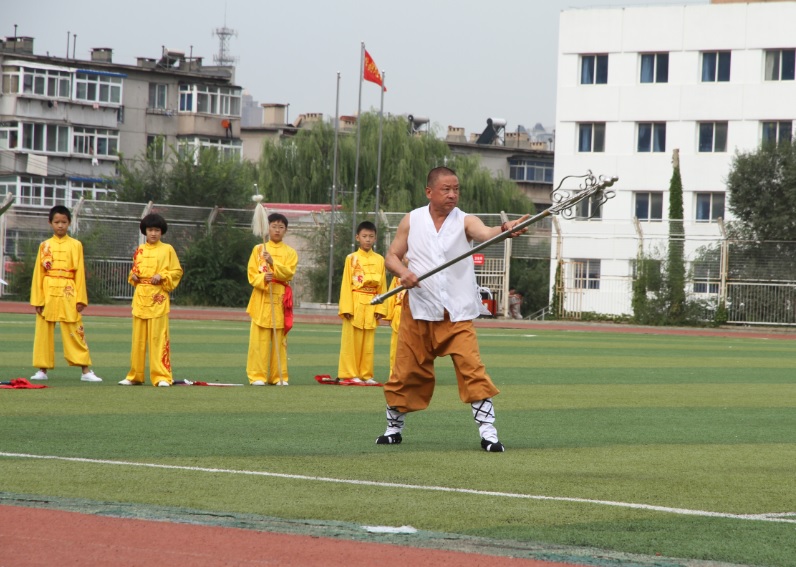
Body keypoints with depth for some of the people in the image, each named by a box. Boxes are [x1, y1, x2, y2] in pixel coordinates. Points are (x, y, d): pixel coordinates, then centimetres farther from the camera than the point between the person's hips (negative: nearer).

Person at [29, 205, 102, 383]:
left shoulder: (75, 245, 4)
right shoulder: (45, 246, 7)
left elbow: (80, 273, 3)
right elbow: (38, 273, 5)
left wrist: (80, 299, -3)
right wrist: (37, 300, -1)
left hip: (68, 294, -2)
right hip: (48, 293, 2)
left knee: (75, 332, -2)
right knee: (44, 331, 4)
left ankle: (86, 371, -1)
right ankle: (42, 369, 12)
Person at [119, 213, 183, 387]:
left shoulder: (167, 250, 2)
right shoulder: (139, 251, 14)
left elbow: (177, 271, 1)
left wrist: (161, 276, -13)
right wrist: (133, 276, 4)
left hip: (158, 299, -4)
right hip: (140, 298, 4)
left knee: (158, 337, -8)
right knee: (138, 338, 7)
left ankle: (162, 377, -6)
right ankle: (135, 376, 13)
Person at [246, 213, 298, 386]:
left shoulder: (290, 253, 10)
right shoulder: (258, 249, 9)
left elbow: (289, 272, -7)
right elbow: (252, 275, 2)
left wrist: (273, 263, -22)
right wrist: (263, 279, -19)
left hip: (281, 299, 1)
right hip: (261, 299, -1)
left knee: (280, 340, 2)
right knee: (259, 339, -5)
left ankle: (279, 376, 7)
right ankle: (257, 376, -3)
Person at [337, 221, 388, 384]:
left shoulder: (379, 260, 9)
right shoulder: (352, 259, 1)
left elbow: (382, 286, 9)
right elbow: (346, 284, -2)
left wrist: (380, 308, 1)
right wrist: (346, 307, -10)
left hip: (371, 305, 3)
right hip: (355, 302, -3)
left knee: (368, 342, 5)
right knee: (352, 341, -2)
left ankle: (366, 374, 9)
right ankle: (351, 374, 1)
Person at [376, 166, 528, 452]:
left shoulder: (464, 221, -2)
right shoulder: (412, 221, 4)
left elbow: (486, 233, -24)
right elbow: (392, 256, 9)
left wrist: (505, 229, -46)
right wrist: (402, 271, -14)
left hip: (456, 313, -2)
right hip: (418, 311, 2)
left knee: (473, 369, -14)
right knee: (406, 373, 7)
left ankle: (488, 431, -11)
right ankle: (394, 427, 27)